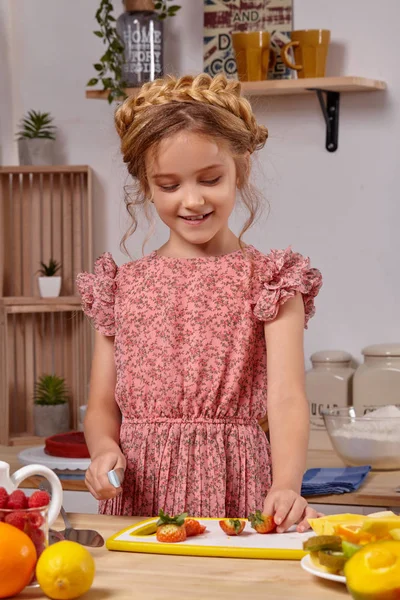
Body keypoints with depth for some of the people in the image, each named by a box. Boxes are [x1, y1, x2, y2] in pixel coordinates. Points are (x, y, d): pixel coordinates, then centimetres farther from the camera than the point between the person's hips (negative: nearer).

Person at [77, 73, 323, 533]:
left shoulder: (269, 280, 2)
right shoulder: (121, 286, 11)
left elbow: (285, 396, -11)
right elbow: (102, 407, 12)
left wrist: (286, 486, -28)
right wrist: (105, 450, -11)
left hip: (233, 492, -2)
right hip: (137, 499, 2)